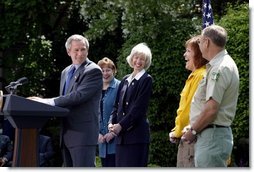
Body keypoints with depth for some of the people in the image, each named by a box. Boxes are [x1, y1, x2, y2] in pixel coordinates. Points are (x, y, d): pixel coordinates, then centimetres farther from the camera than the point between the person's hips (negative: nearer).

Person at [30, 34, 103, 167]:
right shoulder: (66, 72, 19)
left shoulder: (94, 71, -8)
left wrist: (49, 102, -19)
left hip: (83, 133, -9)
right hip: (67, 134, 9)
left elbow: (79, 95, -19)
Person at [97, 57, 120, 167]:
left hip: (115, 138, -5)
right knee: (105, 166, 9)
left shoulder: (119, 87, -5)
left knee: (113, 165, -8)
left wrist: (113, 131, -14)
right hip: (101, 138, 5)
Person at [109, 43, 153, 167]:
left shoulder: (146, 80, -3)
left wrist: (121, 125, -13)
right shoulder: (125, 80, 17)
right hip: (121, 134, 7)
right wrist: (112, 123, 0)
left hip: (136, 133, -7)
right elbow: (117, 104, 17)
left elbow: (139, 107, -10)